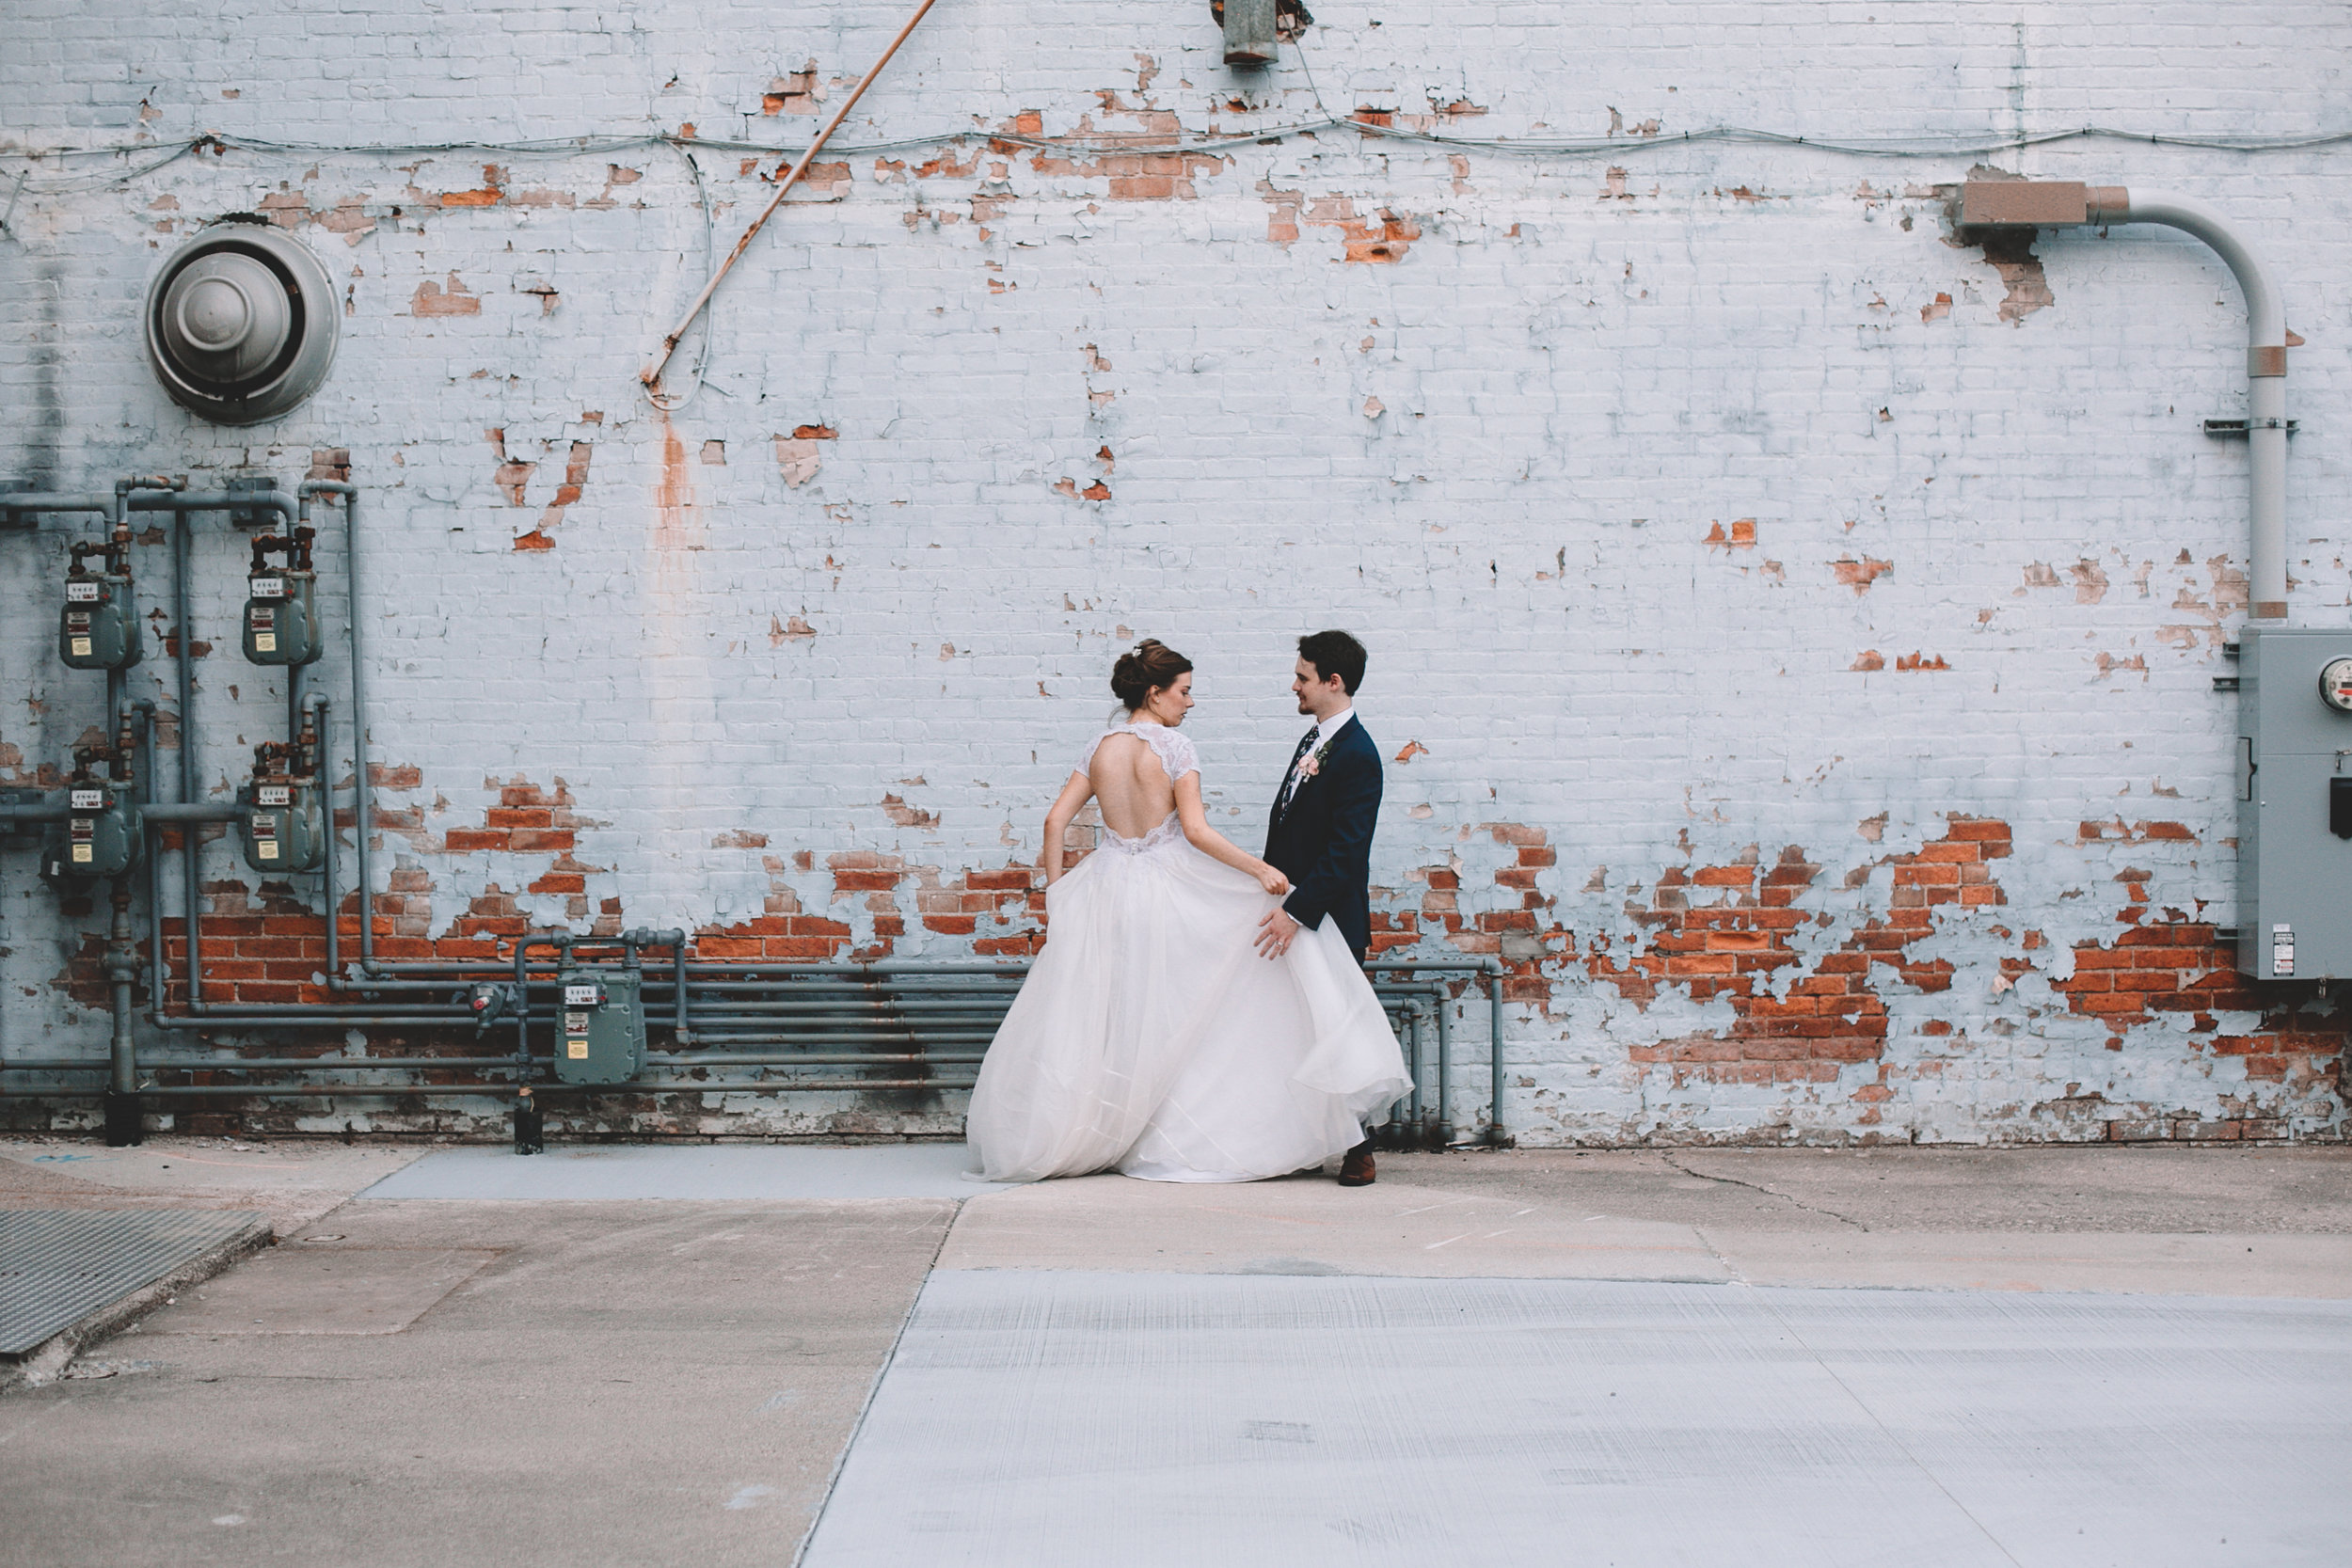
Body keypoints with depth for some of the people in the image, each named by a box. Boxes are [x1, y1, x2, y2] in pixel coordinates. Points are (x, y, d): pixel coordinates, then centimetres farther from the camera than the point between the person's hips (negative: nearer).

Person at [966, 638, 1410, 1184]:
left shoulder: (1099, 748, 6)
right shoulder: (1174, 747, -10)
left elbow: (1055, 821, 3)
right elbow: (1196, 830, -17)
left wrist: (1054, 892, 11)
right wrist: (1261, 869, -12)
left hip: (1108, 889, 5)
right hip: (1171, 888, -5)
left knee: (1107, 1020, 11)